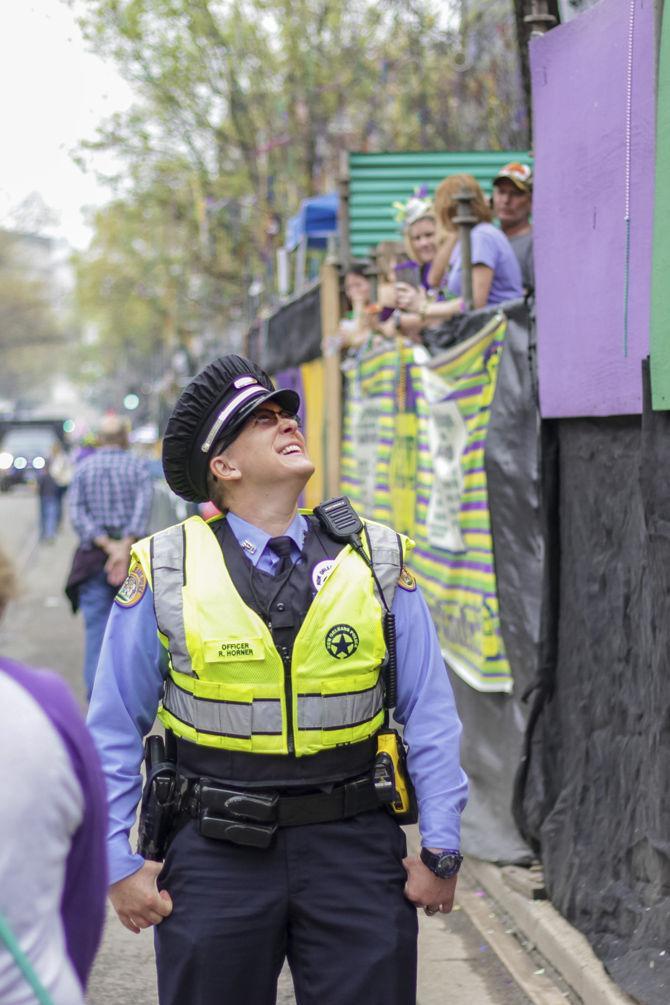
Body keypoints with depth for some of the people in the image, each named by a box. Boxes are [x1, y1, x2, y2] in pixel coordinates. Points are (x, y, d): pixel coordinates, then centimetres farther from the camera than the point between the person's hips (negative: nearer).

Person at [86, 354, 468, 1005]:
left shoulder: (377, 560, 3)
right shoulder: (164, 572, -1)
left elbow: (430, 714, 5)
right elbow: (114, 729, 4)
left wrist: (441, 850, 2)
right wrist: (117, 865, 1)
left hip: (354, 852, 1)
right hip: (216, 853, -1)